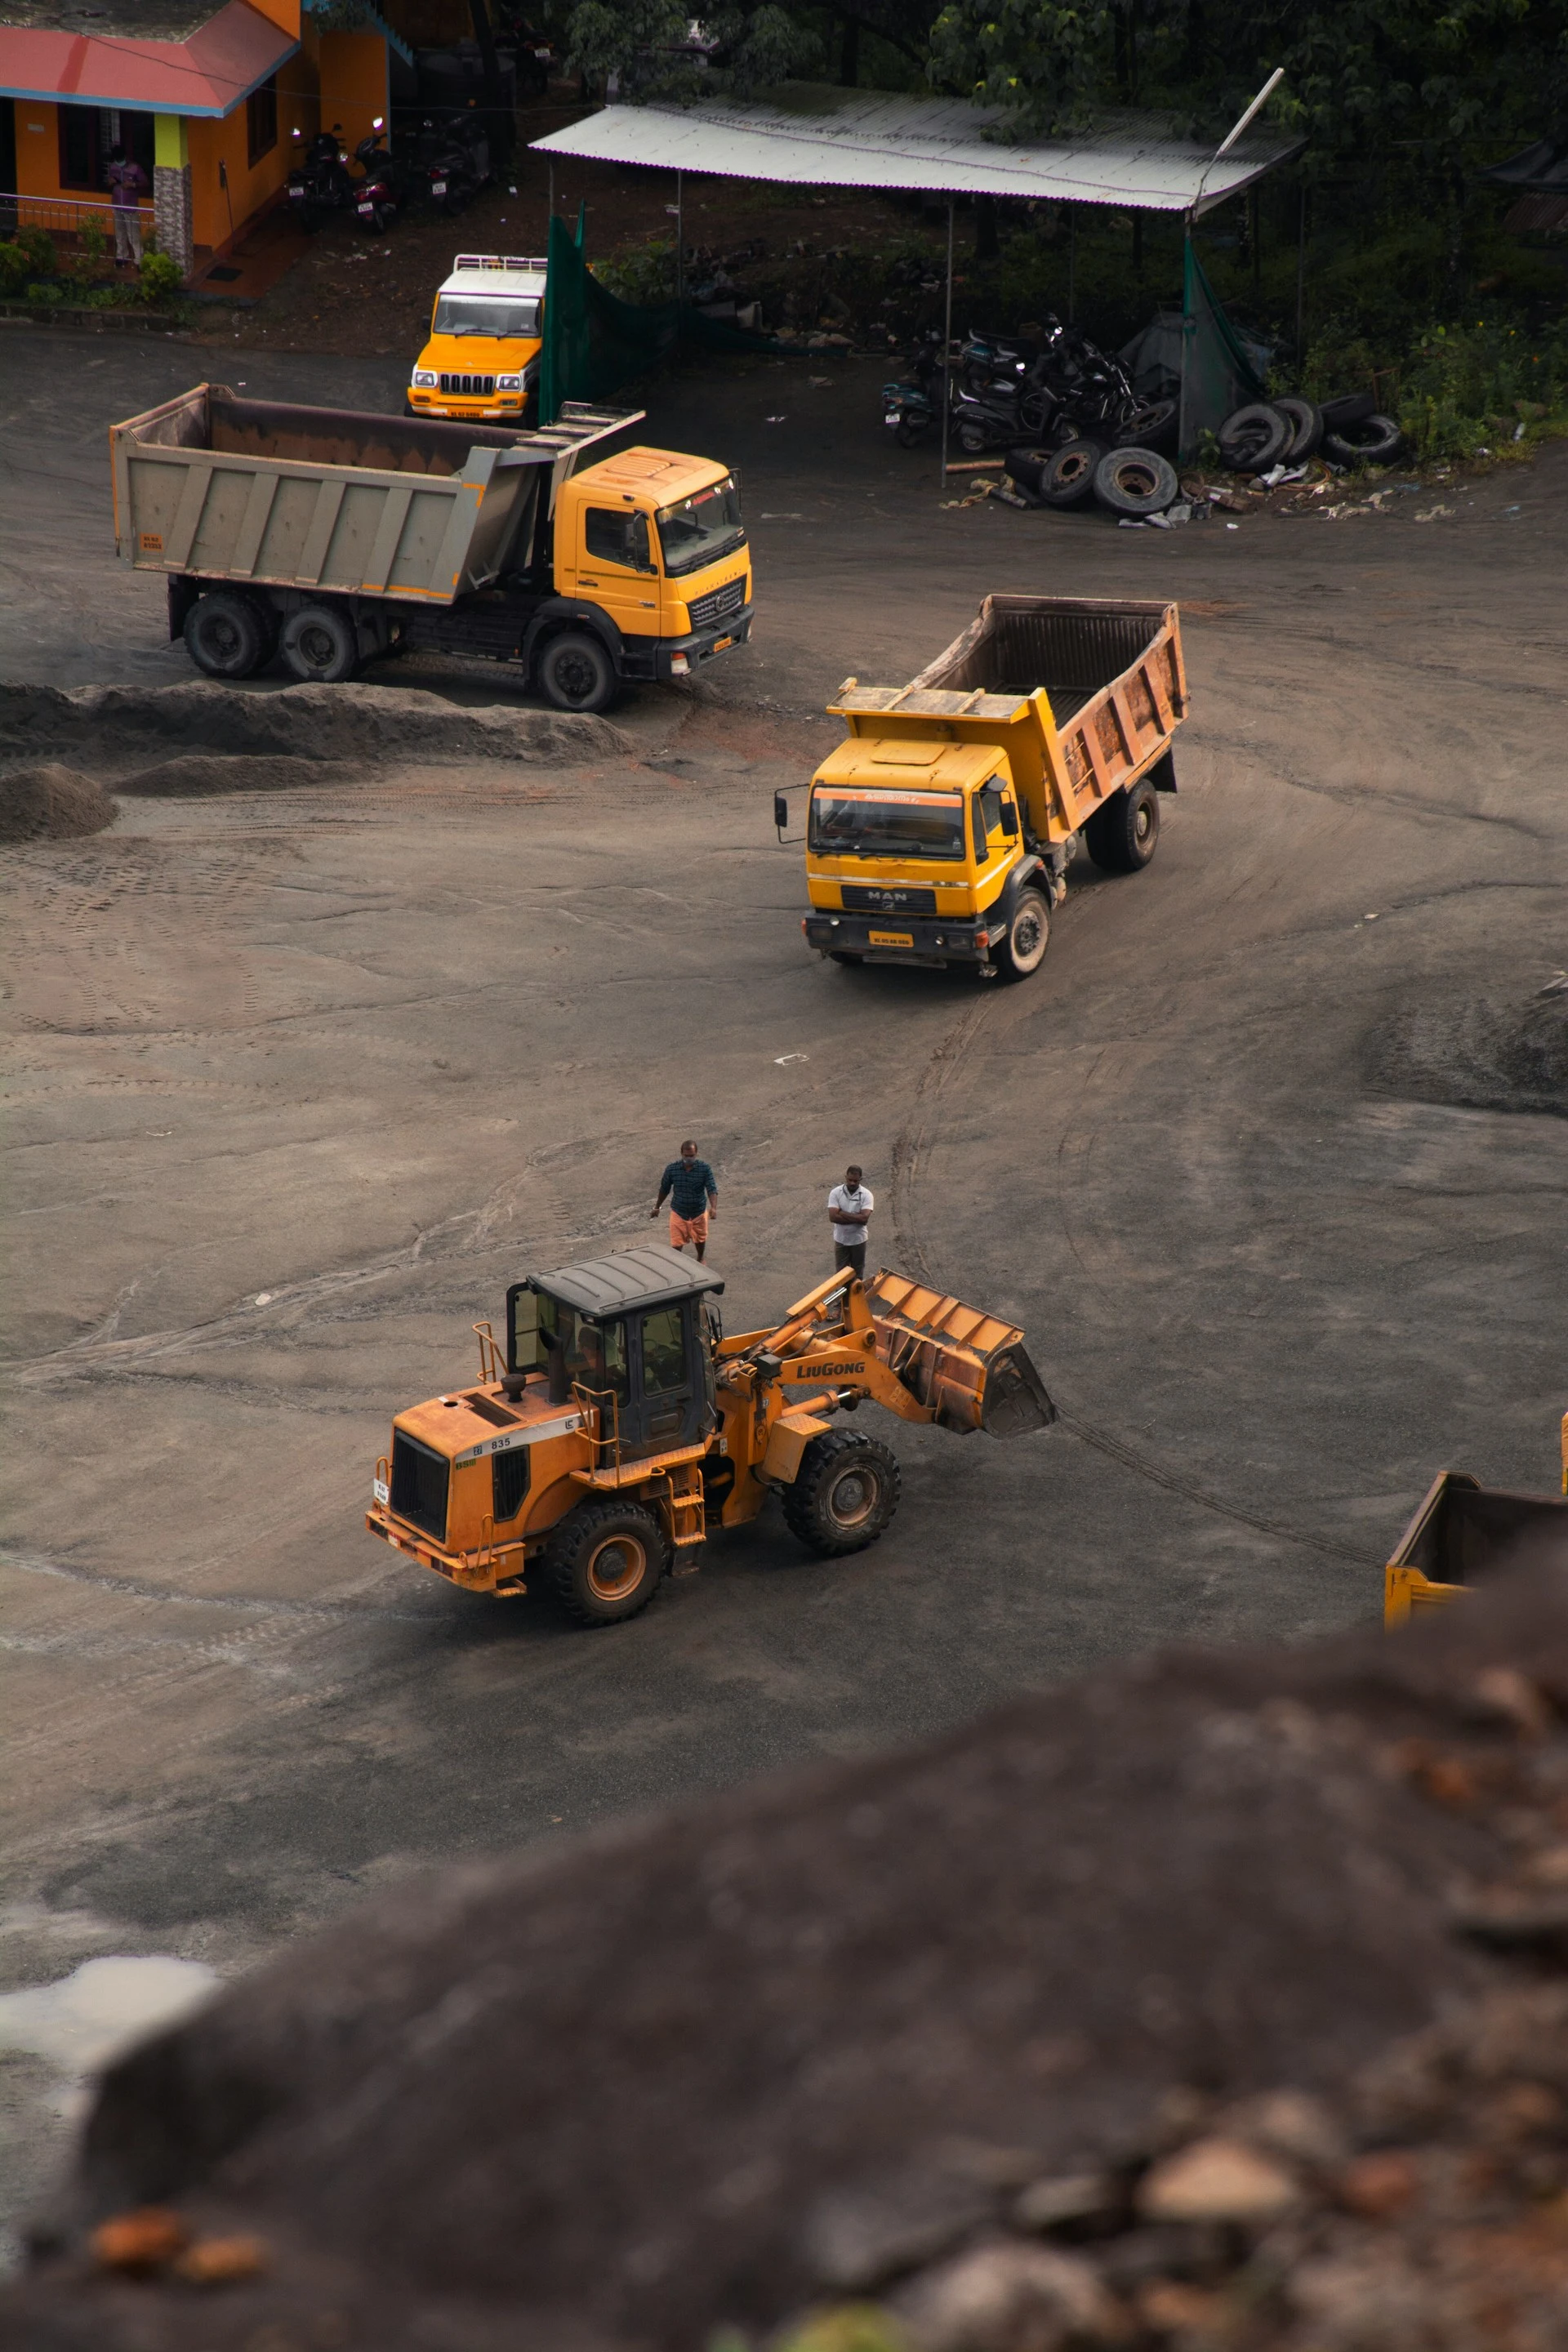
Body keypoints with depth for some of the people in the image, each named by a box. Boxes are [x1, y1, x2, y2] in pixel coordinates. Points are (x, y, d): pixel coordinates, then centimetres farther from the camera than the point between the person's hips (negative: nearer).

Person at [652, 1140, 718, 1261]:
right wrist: (657, 1207, 10)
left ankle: (700, 1260, 52)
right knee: (676, 1244, 0)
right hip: (678, 1213, -1)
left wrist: (714, 1207, -40)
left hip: (699, 1212, 1)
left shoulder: (704, 1168, -20)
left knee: (700, 1240, 24)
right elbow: (664, 1189, -1)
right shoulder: (672, 1169, -17)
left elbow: (712, 1189, -23)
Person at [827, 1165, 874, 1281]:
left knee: (858, 1273, 13)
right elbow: (833, 1217, -20)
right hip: (841, 1240, 1)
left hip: (858, 1240, -1)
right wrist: (855, 1218, -21)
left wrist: (842, 1213, -21)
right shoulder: (836, 1193, -10)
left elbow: (864, 1218, -24)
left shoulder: (866, 1195, -13)